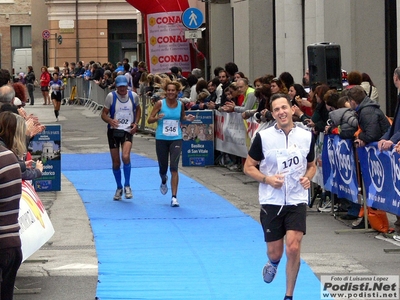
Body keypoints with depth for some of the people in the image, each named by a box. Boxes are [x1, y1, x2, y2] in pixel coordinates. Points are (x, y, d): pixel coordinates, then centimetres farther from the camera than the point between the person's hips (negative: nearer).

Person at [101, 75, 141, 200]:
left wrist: (136, 123, 3)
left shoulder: (134, 96, 0)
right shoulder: (111, 96, -5)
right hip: (113, 130, 1)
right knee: (116, 162, 6)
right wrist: (110, 120, -23)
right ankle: (119, 188, 26)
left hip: (128, 130, 0)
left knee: (126, 157, -23)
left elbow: (138, 109, 18)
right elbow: (104, 114, -1)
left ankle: (127, 186, -5)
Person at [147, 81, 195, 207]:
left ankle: (174, 197, -8)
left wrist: (188, 118, -3)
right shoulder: (160, 103, -5)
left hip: (176, 139, 0)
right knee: (163, 168, 10)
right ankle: (164, 182, 48)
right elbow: (149, 120, -3)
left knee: (174, 167, -12)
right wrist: (157, 118, -24)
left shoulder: (180, 105, 1)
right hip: (161, 139, 0)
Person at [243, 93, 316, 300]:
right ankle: (273, 264, 48)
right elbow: (249, 167, 0)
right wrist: (267, 179, -17)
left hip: (297, 201, 0)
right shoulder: (263, 137, -5)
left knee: (293, 248, -15)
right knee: (274, 252, 7)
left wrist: (308, 178, -7)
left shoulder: (306, 136, 1)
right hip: (271, 202, 0)